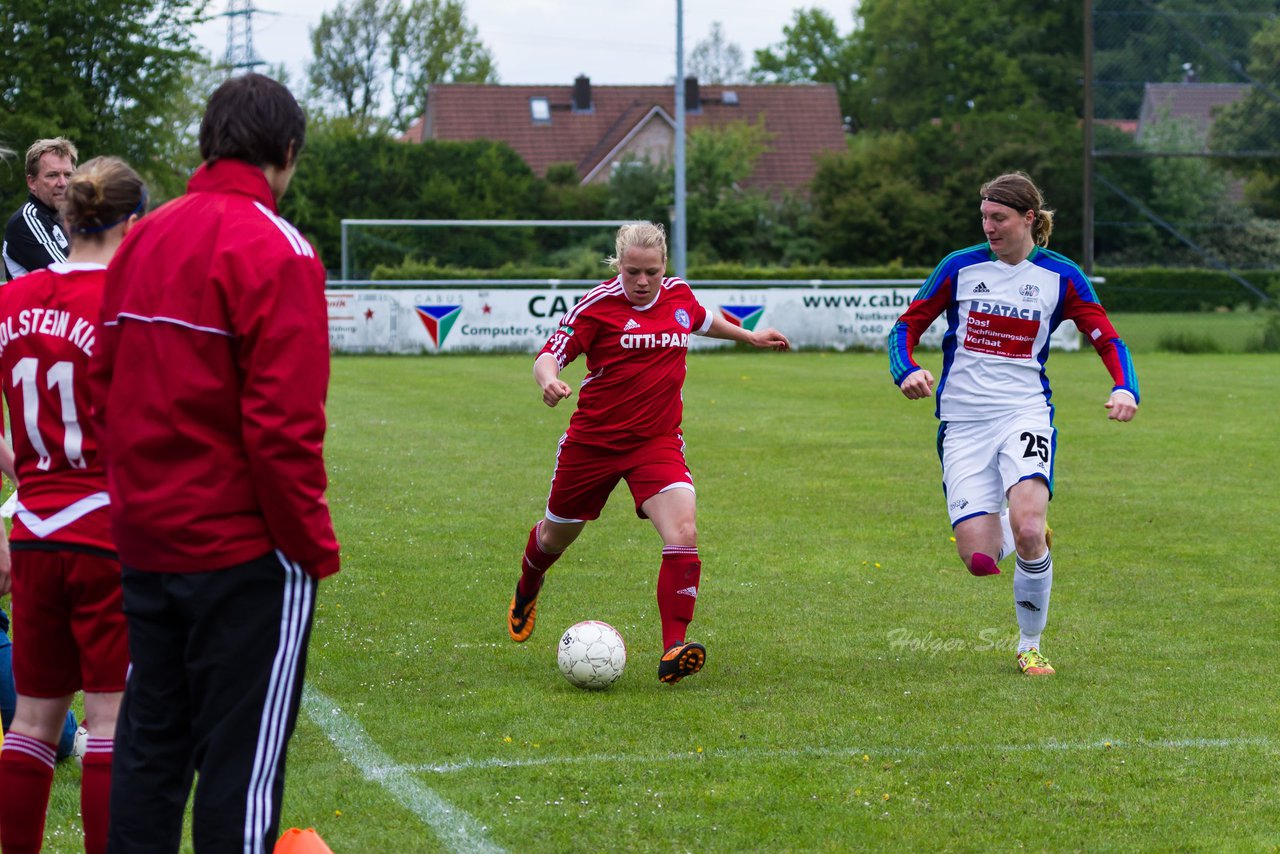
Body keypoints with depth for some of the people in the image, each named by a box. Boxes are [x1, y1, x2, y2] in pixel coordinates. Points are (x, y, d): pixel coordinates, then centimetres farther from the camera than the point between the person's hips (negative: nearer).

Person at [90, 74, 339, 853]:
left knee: (149, 750, 14)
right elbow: (283, 426, -19)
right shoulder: (275, 252, -14)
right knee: (242, 763, -1)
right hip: (244, 549, -7)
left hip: (145, 543, 7)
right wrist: (314, 546, -10)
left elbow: (105, 390, 12)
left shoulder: (143, 240, 7)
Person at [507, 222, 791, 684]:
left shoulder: (679, 295, 2)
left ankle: (674, 650, -23)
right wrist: (549, 380, -39)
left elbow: (702, 319, 26)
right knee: (557, 536, 17)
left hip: (658, 442, 2)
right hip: (593, 441, -2)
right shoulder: (598, 304, -13)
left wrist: (749, 336, 33)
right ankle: (526, 592, 52)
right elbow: (550, 353, -17)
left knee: (683, 534, -21)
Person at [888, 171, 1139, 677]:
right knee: (979, 561, -12)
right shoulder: (960, 267, 3)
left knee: (1028, 531, -27)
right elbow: (907, 325, 8)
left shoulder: (1060, 276, 3)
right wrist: (907, 371, -13)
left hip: (1024, 415, -1)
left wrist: (1125, 389, -12)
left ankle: (1030, 646, -3)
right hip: (963, 422, 1)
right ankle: (1020, 530, 28)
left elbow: (1106, 338, 7)